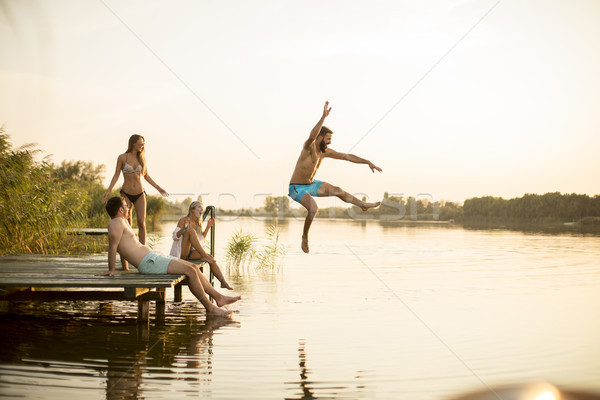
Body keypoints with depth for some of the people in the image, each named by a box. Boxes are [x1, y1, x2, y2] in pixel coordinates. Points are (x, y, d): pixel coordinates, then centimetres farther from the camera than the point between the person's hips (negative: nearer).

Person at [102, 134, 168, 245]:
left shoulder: (141, 158, 7)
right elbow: (116, 175, 0)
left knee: (141, 223, -6)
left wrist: (158, 188, 18)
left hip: (140, 195, 2)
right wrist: (108, 192, -7)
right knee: (127, 224, -2)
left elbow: (146, 176, 17)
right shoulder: (122, 158, -2)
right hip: (126, 194, -2)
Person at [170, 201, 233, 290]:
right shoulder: (183, 220, -8)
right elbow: (175, 236, -14)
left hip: (190, 252, 7)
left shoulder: (198, 223, 13)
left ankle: (223, 282, -15)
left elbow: (200, 239, 21)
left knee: (210, 258, -14)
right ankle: (204, 256, -31)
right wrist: (183, 228, -32)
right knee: (191, 230, -28)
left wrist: (208, 227, 11)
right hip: (180, 252, -7)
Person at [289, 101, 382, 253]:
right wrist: (324, 117, -56)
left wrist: (368, 162, 1)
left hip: (311, 184, 8)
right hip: (297, 188, -8)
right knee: (314, 209, -28)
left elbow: (347, 157, 5)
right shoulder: (309, 147, -24)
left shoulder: (325, 151, -1)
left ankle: (363, 205, 24)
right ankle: (305, 237, -5)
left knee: (337, 190, 6)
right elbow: (312, 136, -49)